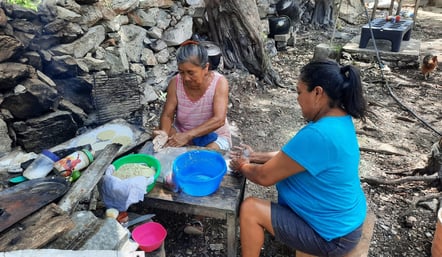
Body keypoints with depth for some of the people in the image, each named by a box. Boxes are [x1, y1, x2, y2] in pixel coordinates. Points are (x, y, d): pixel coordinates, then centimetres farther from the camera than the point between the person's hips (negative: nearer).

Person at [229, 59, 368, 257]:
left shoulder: (318, 135, -34)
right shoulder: (340, 119, -3)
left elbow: (265, 176, -24)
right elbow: (293, 154, 10)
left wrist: (242, 167, -3)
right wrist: (256, 157, 8)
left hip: (333, 235, -9)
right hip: (343, 217, 9)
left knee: (249, 209, -9)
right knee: (283, 166, 20)